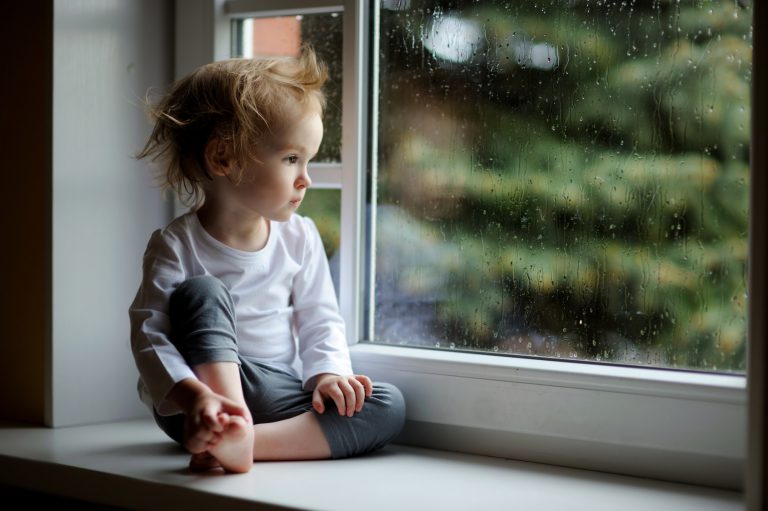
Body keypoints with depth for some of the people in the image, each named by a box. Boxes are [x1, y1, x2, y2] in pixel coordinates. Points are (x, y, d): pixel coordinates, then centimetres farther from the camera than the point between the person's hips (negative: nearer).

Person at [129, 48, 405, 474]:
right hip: (206, 391, -4)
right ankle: (233, 431, -40)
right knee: (201, 292, -26)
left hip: (278, 397, 5)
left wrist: (327, 373, -14)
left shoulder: (300, 239, 4)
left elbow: (319, 321, 7)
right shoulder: (176, 246, -10)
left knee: (388, 406, -16)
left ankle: (253, 439, -34)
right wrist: (193, 395, -37)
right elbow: (149, 335, -19)